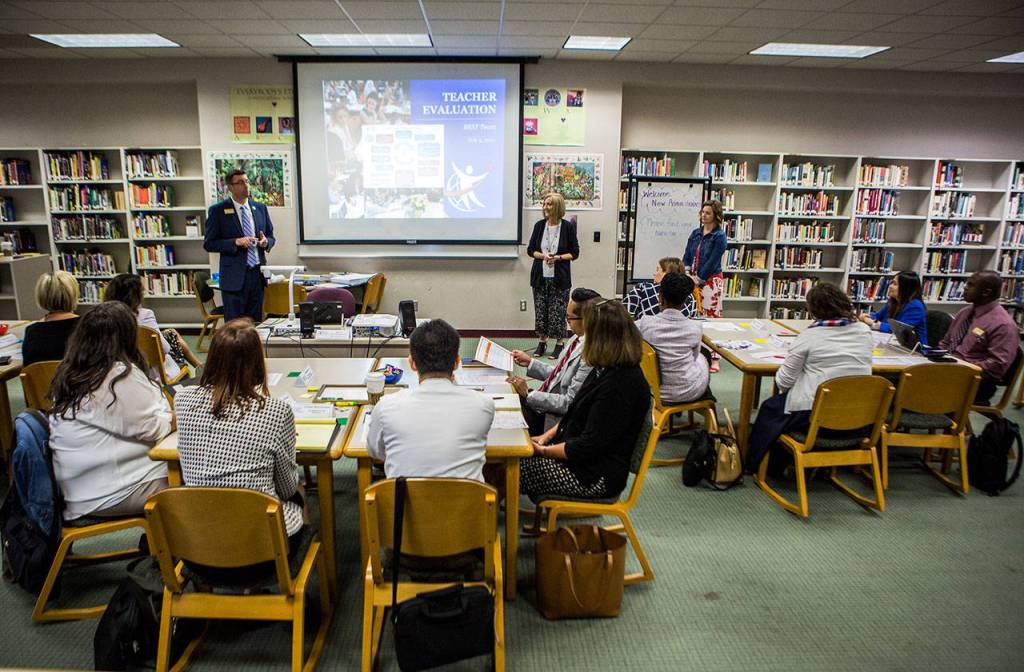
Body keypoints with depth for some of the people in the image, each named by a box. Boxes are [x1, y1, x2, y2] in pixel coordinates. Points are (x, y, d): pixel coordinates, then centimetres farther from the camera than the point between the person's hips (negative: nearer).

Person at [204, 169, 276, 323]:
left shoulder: (260, 208, 11)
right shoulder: (218, 210, -2)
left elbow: (271, 236, 18)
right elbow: (209, 244, -4)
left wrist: (266, 242, -6)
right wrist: (236, 242, -17)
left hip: (258, 274, 4)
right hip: (234, 277, -4)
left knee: (256, 323, 9)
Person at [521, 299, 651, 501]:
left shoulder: (621, 385, -26)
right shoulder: (607, 370, 6)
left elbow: (589, 446, -23)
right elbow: (575, 414, 16)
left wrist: (543, 450, -14)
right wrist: (547, 436, 5)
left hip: (596, 477, -9)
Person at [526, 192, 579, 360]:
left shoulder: (568, 227, -4)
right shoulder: (539, 225, 5)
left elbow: (574, 253, 0)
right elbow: (530, 250, 8)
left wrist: (558, 257, -15)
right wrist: (543, 256, -11)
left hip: (560, 277, -3)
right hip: (540, 276, 3)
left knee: (558, 311, -1)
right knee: (540, 310, 7)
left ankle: (559, 343, 12)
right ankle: (542, 342, 21)